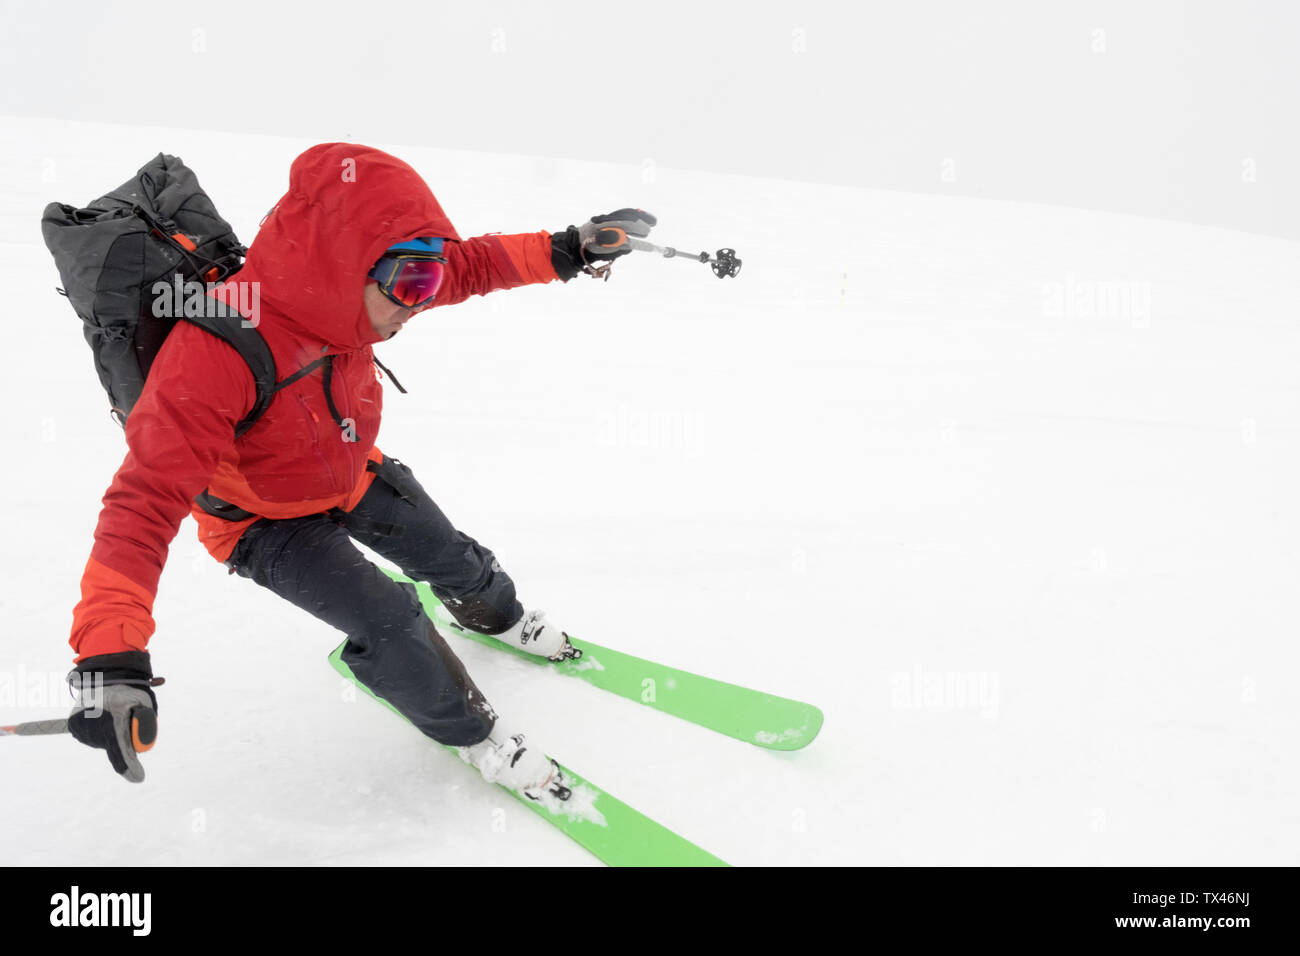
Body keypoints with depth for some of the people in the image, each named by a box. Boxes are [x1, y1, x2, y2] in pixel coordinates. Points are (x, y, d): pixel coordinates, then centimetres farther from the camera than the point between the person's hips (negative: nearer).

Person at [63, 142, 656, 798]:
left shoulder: (346, 291, -23)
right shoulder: (214, 356, -43)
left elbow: (468, 267, -7)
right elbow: (147, 500, -44)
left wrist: (565, 251, -15)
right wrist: (110, 657, -53)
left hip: (354, 473, 6)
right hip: (268, 522, -6)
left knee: (452, 558, 19)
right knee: (387, 622, -18)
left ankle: (496, 617, 56)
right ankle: (468, 729, 12)